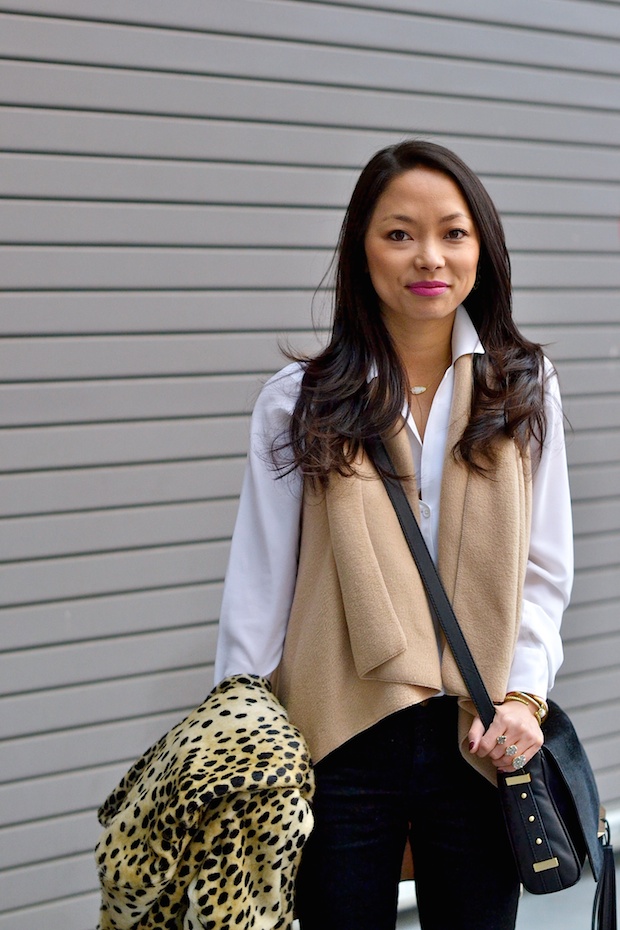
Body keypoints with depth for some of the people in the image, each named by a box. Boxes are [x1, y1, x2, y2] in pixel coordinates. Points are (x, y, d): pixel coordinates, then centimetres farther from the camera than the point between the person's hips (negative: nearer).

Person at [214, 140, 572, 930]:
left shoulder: (524, 391, 4)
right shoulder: (300, 403, 0)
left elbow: (544, 571, 5)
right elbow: (257, 591, 1)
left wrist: (521, 697, -9)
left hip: (481, 741, 1)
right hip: (341, 742, -1)